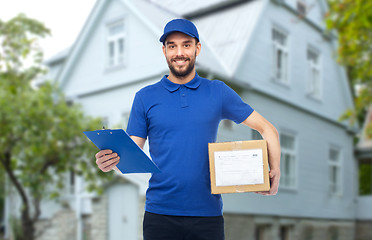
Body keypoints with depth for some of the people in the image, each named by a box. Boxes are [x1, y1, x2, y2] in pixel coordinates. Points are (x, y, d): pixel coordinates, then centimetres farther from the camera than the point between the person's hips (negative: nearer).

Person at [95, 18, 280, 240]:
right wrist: (113, 160, -19)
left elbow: (267, 128, 7)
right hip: (160, 214, 0)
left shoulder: (218, 92, 5)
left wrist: (275, 170, -7)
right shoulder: (145, 97, 5)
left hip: (208, 213, 0)